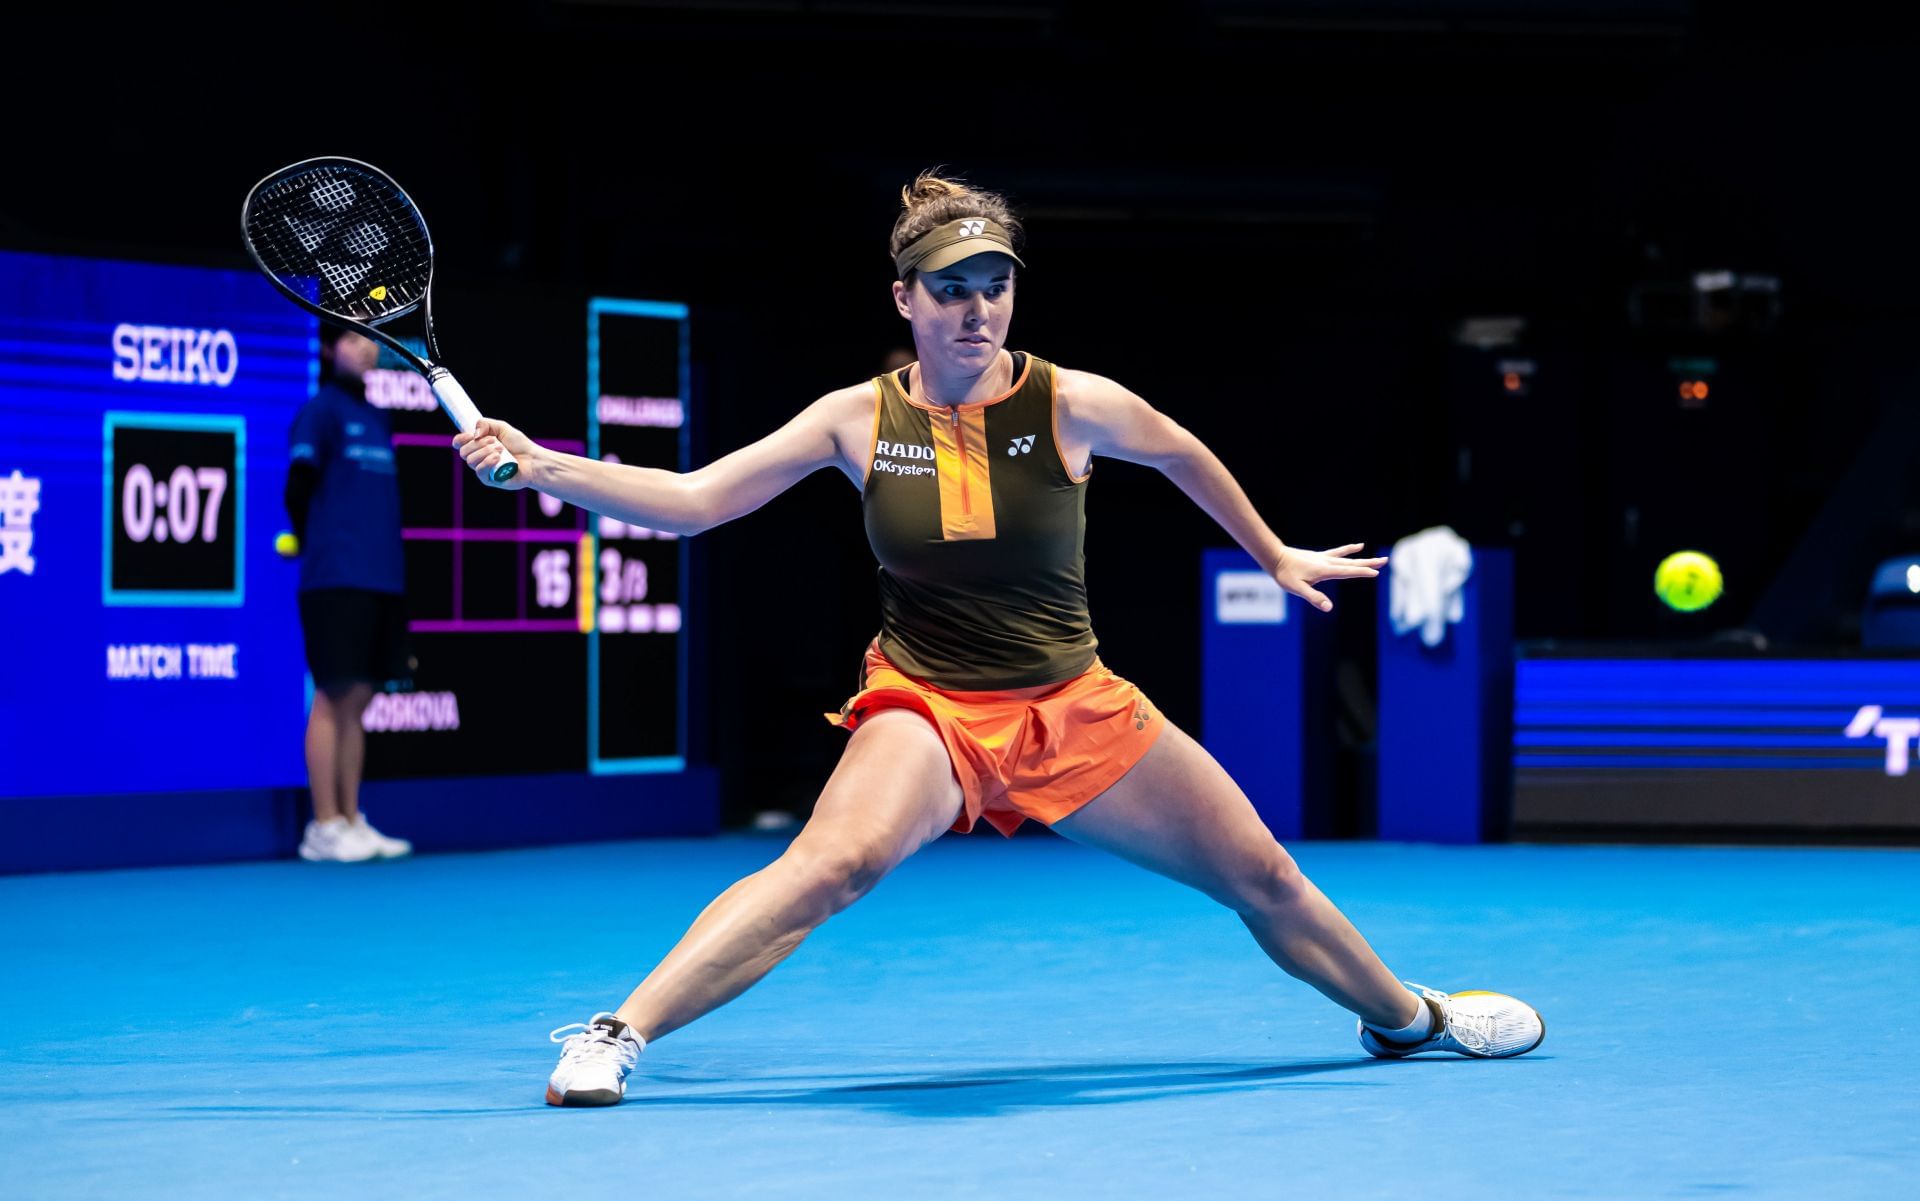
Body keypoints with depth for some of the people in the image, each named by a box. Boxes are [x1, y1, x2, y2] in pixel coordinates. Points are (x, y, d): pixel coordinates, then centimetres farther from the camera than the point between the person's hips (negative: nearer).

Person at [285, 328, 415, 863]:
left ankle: (352, 822, 11)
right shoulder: (322, 410, -4)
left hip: (382, 580, 7)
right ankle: (324, 828, -4)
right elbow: (297, 492, -5)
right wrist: (319, 548, 4)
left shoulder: (377, 416, 17)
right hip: (337, 580, -7)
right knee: (333, 697, -6)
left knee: (358, 699, 8)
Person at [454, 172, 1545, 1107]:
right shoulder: (861, 419, -8)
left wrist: (1276, 556, 23)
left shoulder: (1070, 405, -9)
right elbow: (694, 500, -8)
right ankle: (616, 1037, -34)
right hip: (928, 711, -2)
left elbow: (1183, 454, 12)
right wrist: (544, 467, -18)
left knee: (1263, 878, 8)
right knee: (838, 859, -34)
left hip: (1076, 710, 2)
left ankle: (1404, 1017, 37)